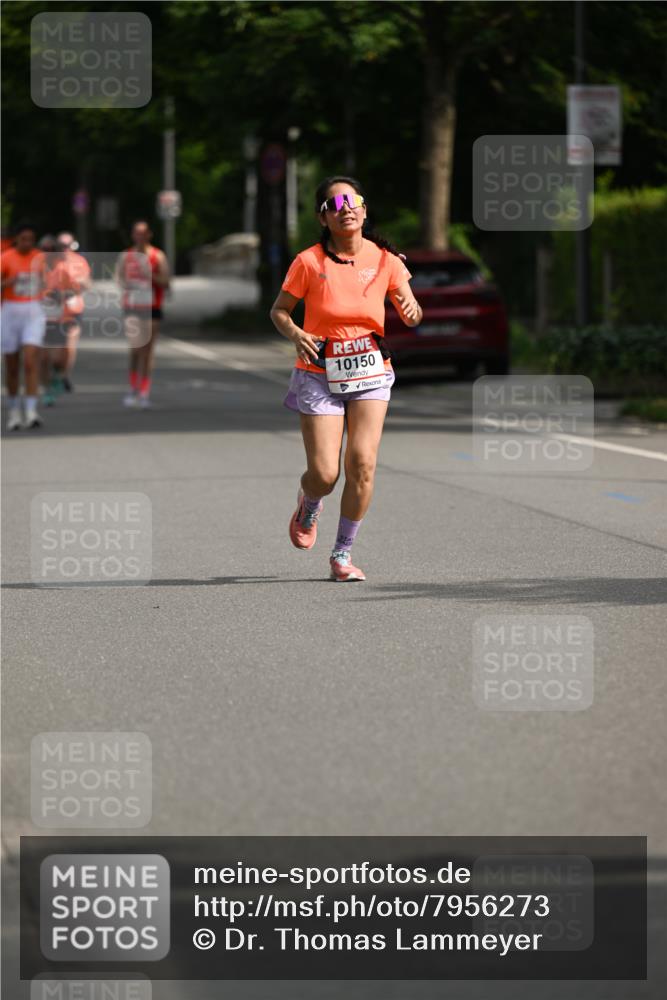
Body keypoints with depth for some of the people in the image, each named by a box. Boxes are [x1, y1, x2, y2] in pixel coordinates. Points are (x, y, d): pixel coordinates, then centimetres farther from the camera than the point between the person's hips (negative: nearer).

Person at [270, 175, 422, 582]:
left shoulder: (384, 259, -2)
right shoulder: (309, 262, -7)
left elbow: (411, 315, 2)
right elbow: (279, 311, 2)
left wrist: (411, 310, -22)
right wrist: (296, 334, -19)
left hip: (370, 372, 2)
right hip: (320, 375, -2)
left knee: (362, 463, -14)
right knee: (324, 475, -7)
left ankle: (343, 554, 3)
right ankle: (308, 505, 32)